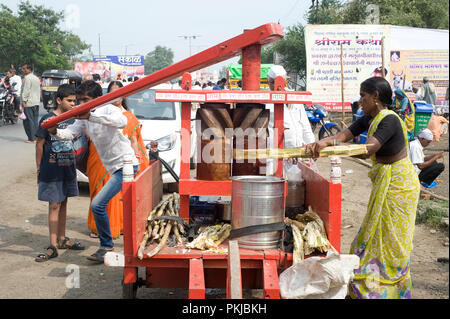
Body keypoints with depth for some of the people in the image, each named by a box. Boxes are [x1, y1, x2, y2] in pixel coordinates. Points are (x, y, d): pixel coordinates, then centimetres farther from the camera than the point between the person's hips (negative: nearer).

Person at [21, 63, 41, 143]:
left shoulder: (27, 78, -11)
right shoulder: (36, 78, 16)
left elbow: (26, 90, -16)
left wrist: (24, 101, -16)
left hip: (29, 103, -8)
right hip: (36, 102, 8)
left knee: (29, 121, -6)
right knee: (35, 121, 11)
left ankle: (31, 138, -7)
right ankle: (35, 137, 12)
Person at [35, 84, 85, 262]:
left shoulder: (71, 119, 6)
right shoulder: (47, 119, -10)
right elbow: (40, 144, -7)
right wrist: (39, 168, -6)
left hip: (68, 169, 5)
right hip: (51, 170, -5)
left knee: (63, 203, 14)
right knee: (54, 206, -4)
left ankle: (62, 239, 26)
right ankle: (53, 246, -1)